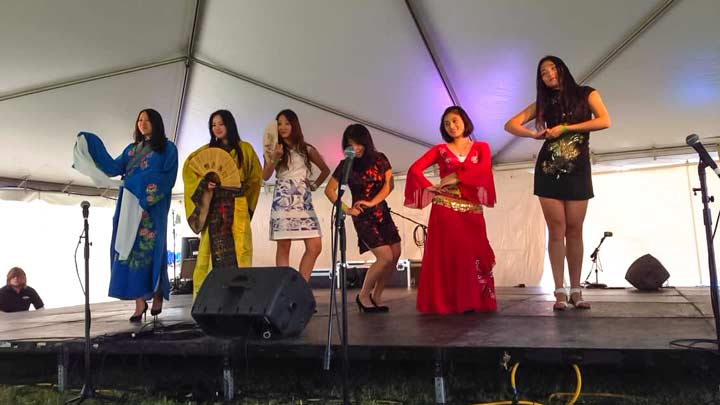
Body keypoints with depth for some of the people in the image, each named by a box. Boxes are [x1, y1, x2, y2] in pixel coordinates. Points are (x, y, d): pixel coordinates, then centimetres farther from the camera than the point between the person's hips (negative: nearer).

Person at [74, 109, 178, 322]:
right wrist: (92, 144, 4)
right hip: (129, 205, 5)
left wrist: (142, 183, -16)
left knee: (148, 249, -8)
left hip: (152, 207, -5)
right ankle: (140, 302, -4)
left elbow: (168, 177, -5)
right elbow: (113, 168, 9)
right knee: (130, 248, -4)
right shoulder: (131, 149, 22)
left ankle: (158, 294, 9)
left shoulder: (167, 148, 6)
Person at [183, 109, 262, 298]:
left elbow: (255, 177, 15)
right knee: (212, 247, -5)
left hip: (236, 206, 0)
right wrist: (204, 182, -9)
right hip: (213, 206, 1)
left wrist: (243, 195, 5)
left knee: (238, 247, -8)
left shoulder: (244, 149, 11)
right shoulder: (207, 150, 14)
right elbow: (190, 169, 8)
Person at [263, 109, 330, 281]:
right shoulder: (273, 150, 7)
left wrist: (315, 184, 10)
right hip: (283, 201, -3)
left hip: (304, 201, 3)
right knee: (284, 247, -4)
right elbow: (265, 176, -5)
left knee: (315, 247, -6)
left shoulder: (307, 150, 13)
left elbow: (325, 170, 24)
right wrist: (274, 158, -21)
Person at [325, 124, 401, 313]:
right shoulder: (346, 165, -4)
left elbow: (389, 185, -4)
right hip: (363, 217, -5)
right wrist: (346, 210, -5)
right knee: (385, 257, -13)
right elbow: (329, 190, -1)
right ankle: (363, 296, 4)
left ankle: (376, 295, 17)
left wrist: (371, 202, -17)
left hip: (382, 213, 5)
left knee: (395, 255, 1)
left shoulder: (380, 159, 3)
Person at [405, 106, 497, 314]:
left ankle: (474, 302, 0)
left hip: (471, 211, 1)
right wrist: (430, 188, -10)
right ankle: (445, 302, -2)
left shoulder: (481, 147, 13)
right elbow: (415, 169, 1)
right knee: (446, 255, -5)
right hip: (445, 209, -1)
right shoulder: (440, 149, 12)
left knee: (474, 254, -6)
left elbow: (484, 169, -8)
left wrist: (457, 177, -13)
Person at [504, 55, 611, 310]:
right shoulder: (543, 103, 12)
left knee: (574, 230, -1)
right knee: (556, 229, -3)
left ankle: (576, 291, 4)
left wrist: (565, 128, -10)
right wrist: (534, 134, -13)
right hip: (549, 170, 1)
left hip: (578, 170, -1)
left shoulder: (586, 94, 9)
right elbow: (511, 125, 5)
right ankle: (560, 291, -2)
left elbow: (605, 121, -7)